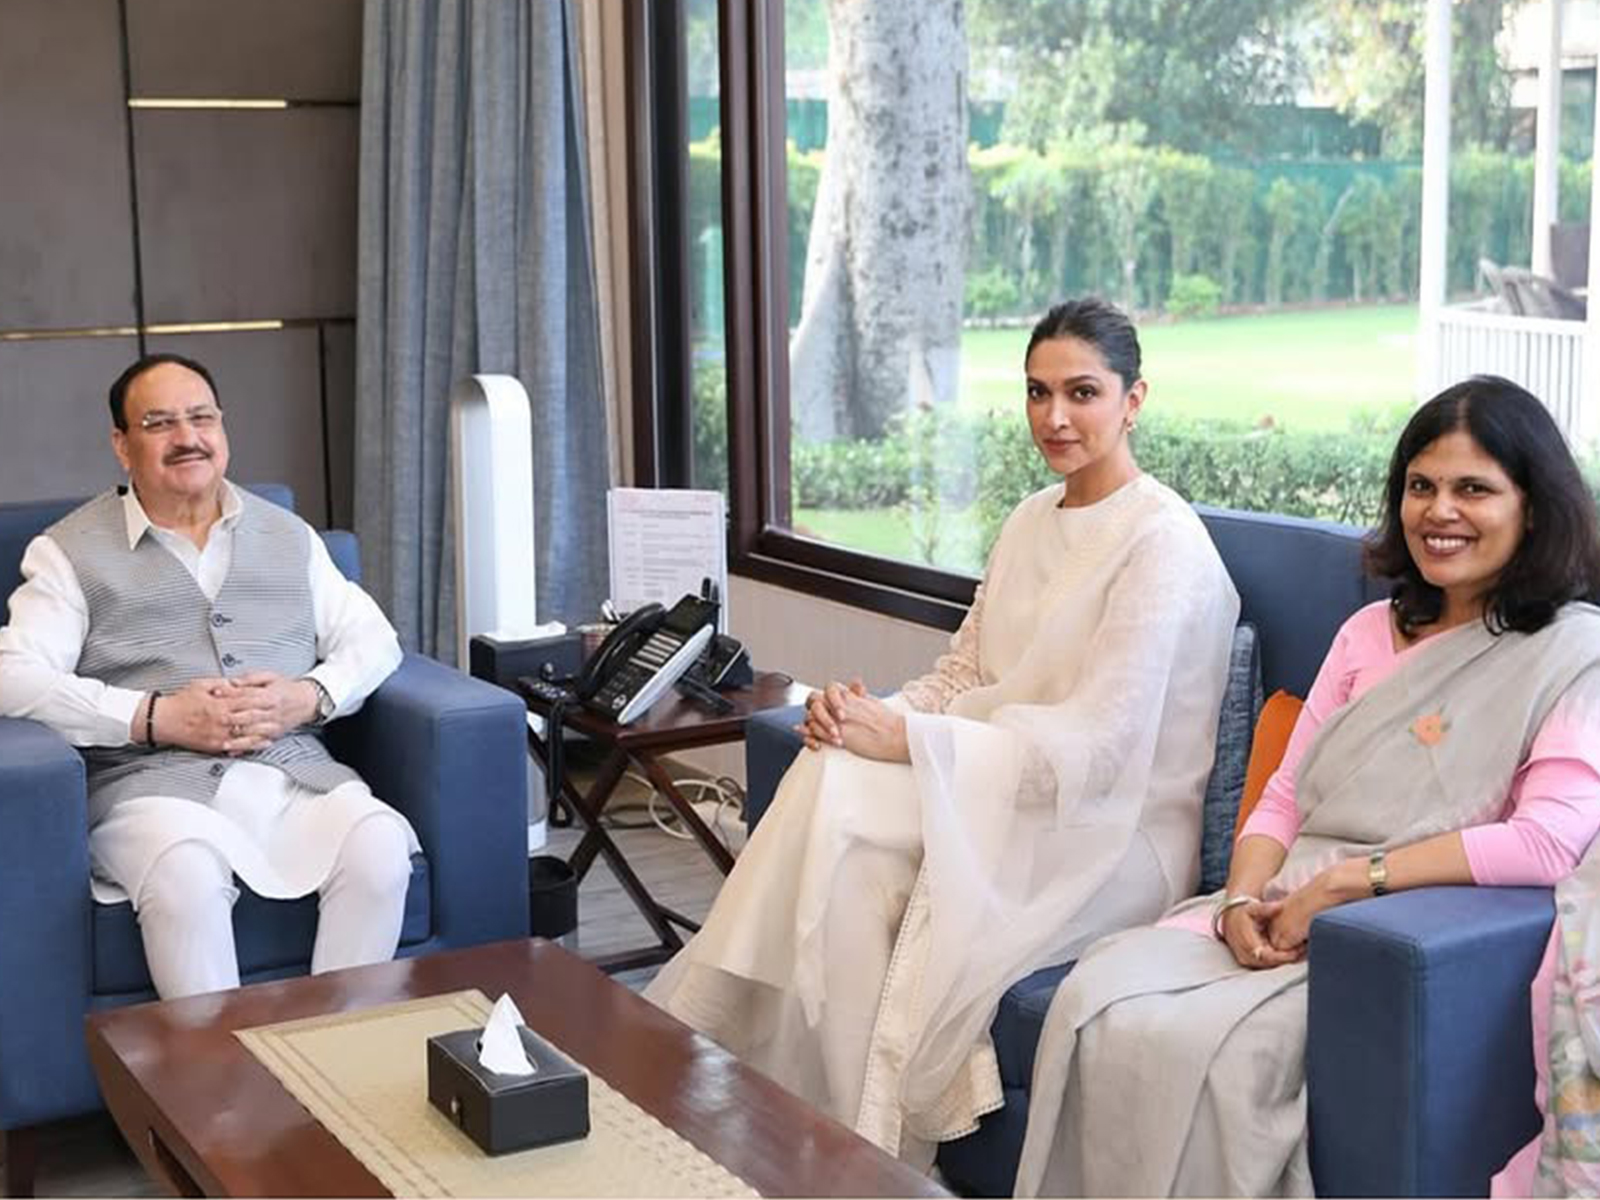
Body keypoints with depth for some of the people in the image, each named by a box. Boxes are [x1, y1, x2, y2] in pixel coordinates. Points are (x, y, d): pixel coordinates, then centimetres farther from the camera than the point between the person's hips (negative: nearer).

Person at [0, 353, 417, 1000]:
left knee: (381, 847, -27)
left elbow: (373, 638, 18)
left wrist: (309, 697, -4)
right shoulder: (71, 551, 10)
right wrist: (158, 718, -12)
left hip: (294, 773, 3)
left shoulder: (289, 536, 22)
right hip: (151, 781, -3)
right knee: (186, 877, -36)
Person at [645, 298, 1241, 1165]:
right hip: (1005, 793, 7)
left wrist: (904, 738, -24)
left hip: (1108, 837, -7)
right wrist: (870, 712, -8)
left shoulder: (1164, 543, -13)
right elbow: (964, 675, 14)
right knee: (832, 780, -23)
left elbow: (1095, 746, -20)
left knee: (843, 838, -28)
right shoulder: (1030, 521, 13)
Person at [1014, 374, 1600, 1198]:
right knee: (1095, 1003, -22)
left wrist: (1348, 880, -16)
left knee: (1200, 1048, -30)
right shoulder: (1372, 632, 19)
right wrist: (1244, 900, -6)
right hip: (1279, 917, 6)